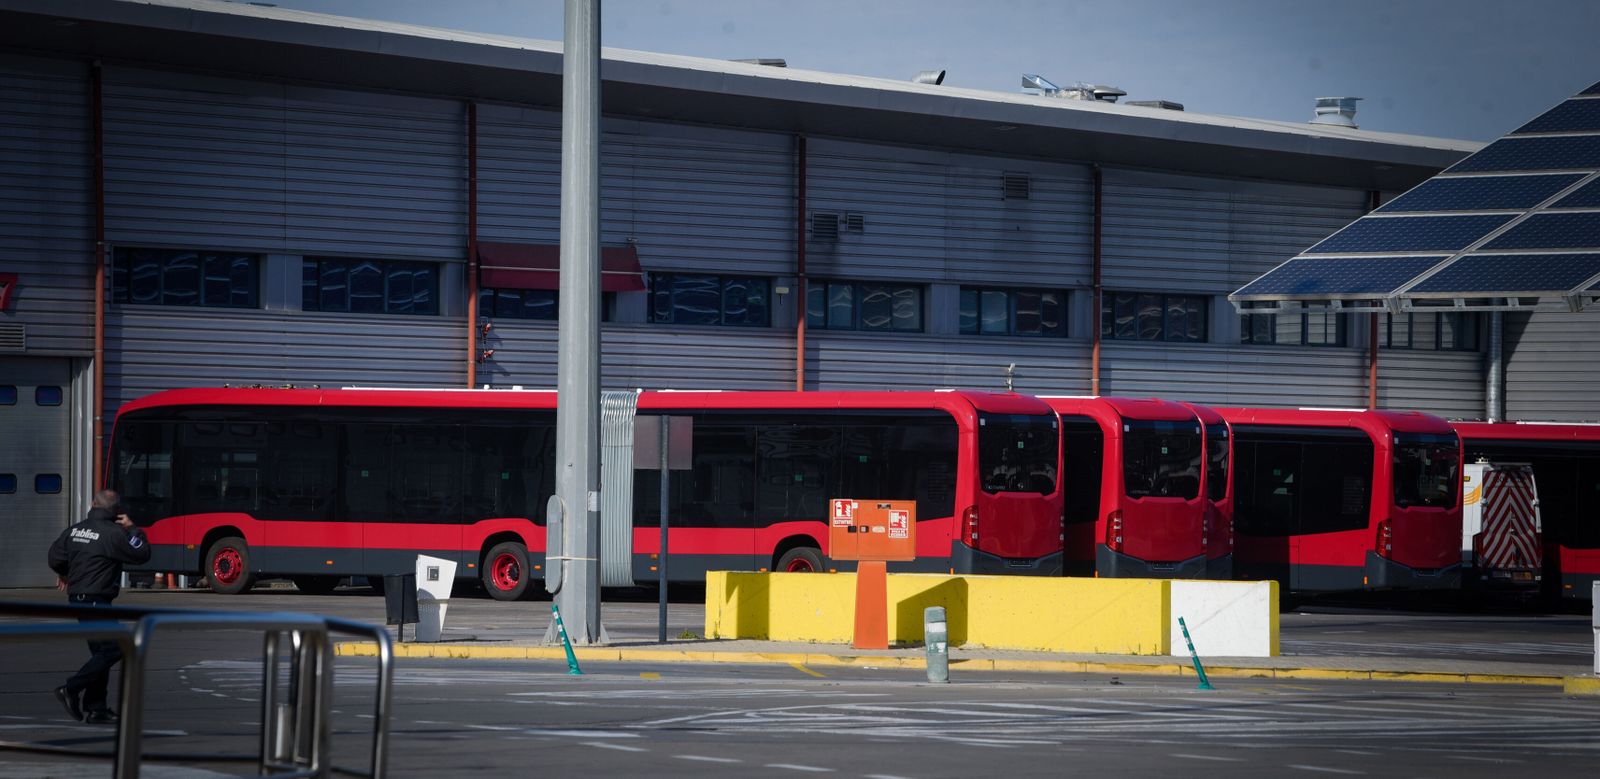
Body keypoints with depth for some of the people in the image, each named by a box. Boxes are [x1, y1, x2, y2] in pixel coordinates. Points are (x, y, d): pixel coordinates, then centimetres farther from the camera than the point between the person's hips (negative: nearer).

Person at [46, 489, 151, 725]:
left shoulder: (75, 530, 8)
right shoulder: (113, 533, -14)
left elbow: (55, 557, 13)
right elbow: (142, 554, -10)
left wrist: (65, 575, 34)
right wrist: (131, 528, 3)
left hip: (78, 598, 9)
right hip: (96, 600, -9)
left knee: (101, 652, 13)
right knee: (113, 649, -8)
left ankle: (95, 708, 12)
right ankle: (71, 690, -14)